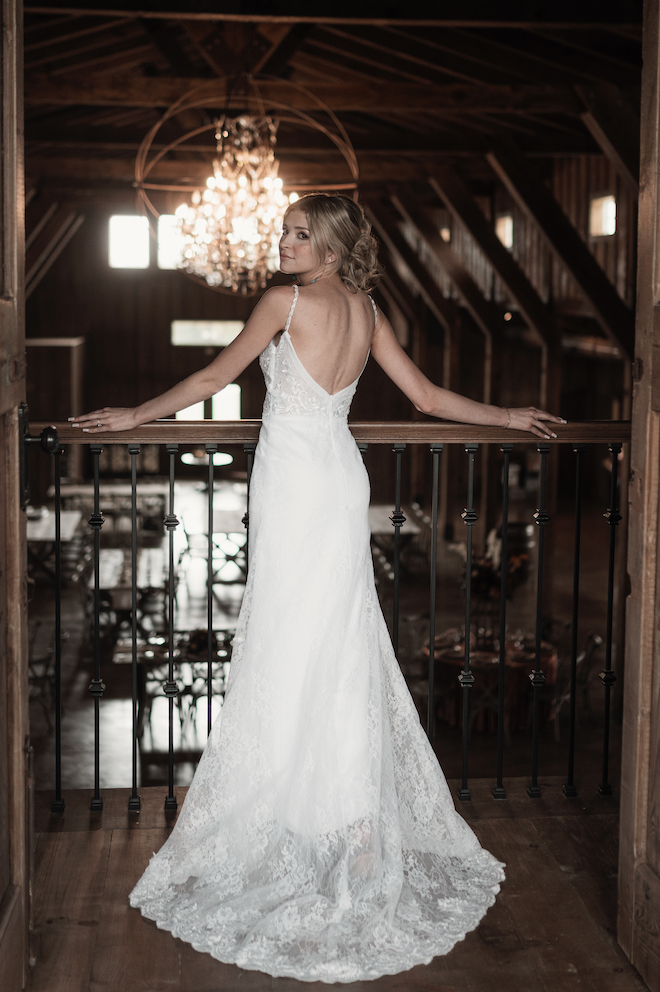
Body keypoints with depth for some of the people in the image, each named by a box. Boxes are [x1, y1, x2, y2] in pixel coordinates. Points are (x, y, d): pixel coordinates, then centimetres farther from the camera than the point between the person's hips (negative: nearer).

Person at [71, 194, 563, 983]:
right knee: (342, 652, 10)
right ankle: (357, 824, 15)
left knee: (291, 652, -2)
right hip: (341, 480, 7)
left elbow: (216, 376, -2)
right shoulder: (367, 311, 11)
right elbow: (427, 397, 13)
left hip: (295, 482, -7)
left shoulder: (287, 301, -7)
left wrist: (135, 415, 8)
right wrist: (508, 417, 26)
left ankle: (297, 836, 4)